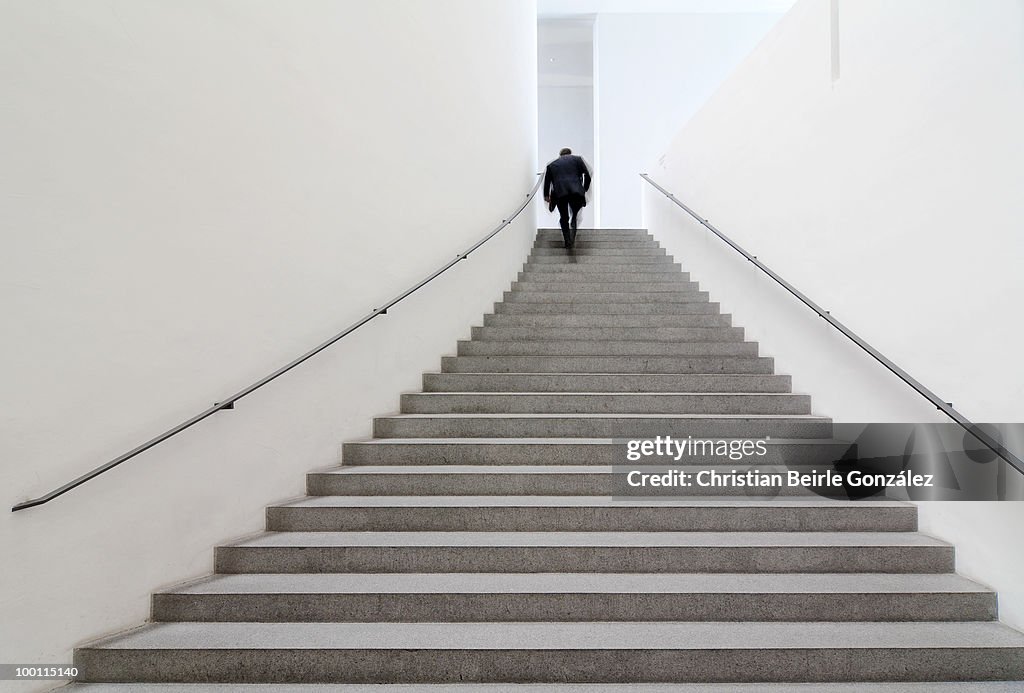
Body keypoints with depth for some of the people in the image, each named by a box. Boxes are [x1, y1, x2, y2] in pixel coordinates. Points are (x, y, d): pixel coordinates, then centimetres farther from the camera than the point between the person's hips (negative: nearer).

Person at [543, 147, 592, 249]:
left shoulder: (552, 164, 23)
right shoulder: (577, 159, 18)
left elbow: (547, 181, 24)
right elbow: (587, 175, 9)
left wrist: (546, 196, 36)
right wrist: (585, 189, 20)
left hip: (559, 193, 1)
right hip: (576, 191, -1)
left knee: (564, 218, 14)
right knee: (576, 215, 14)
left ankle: (567, 242, 10)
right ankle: (572, 237, -7)